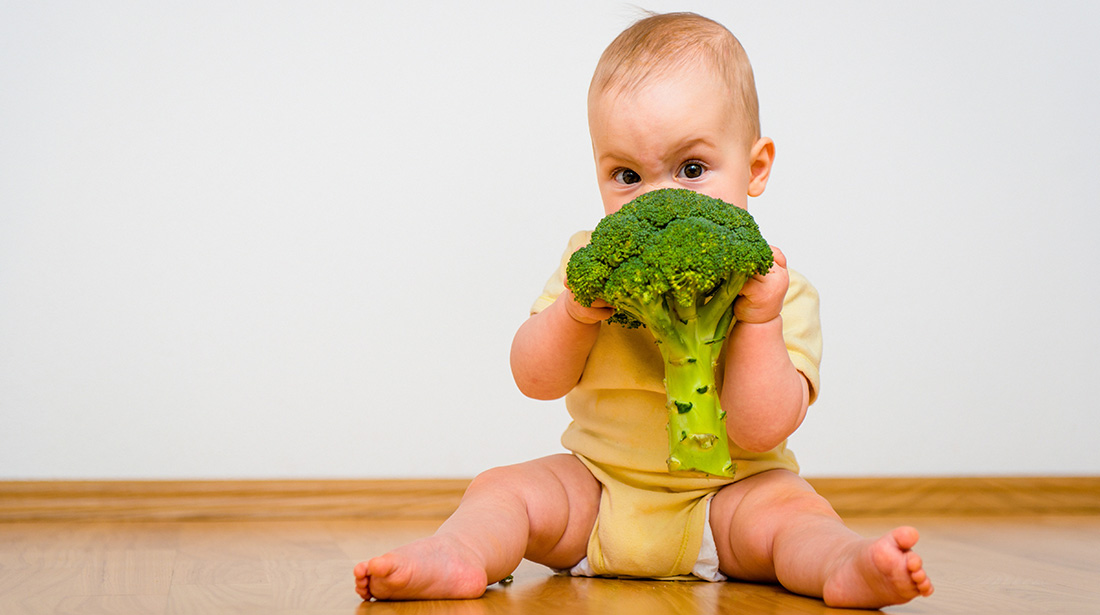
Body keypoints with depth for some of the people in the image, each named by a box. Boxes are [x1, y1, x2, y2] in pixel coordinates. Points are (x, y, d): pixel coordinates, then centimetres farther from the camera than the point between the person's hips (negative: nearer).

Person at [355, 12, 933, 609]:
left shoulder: (776, 289, -13)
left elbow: (758, 432, -19)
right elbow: (535, 380, -5)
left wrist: (757, 320, -29)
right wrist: (575, 312, -24)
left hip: (727, 493, -2)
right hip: (594, 484, 3)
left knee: (792, 507, -28)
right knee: (503, 488, -15)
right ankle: (455, 557, -38)